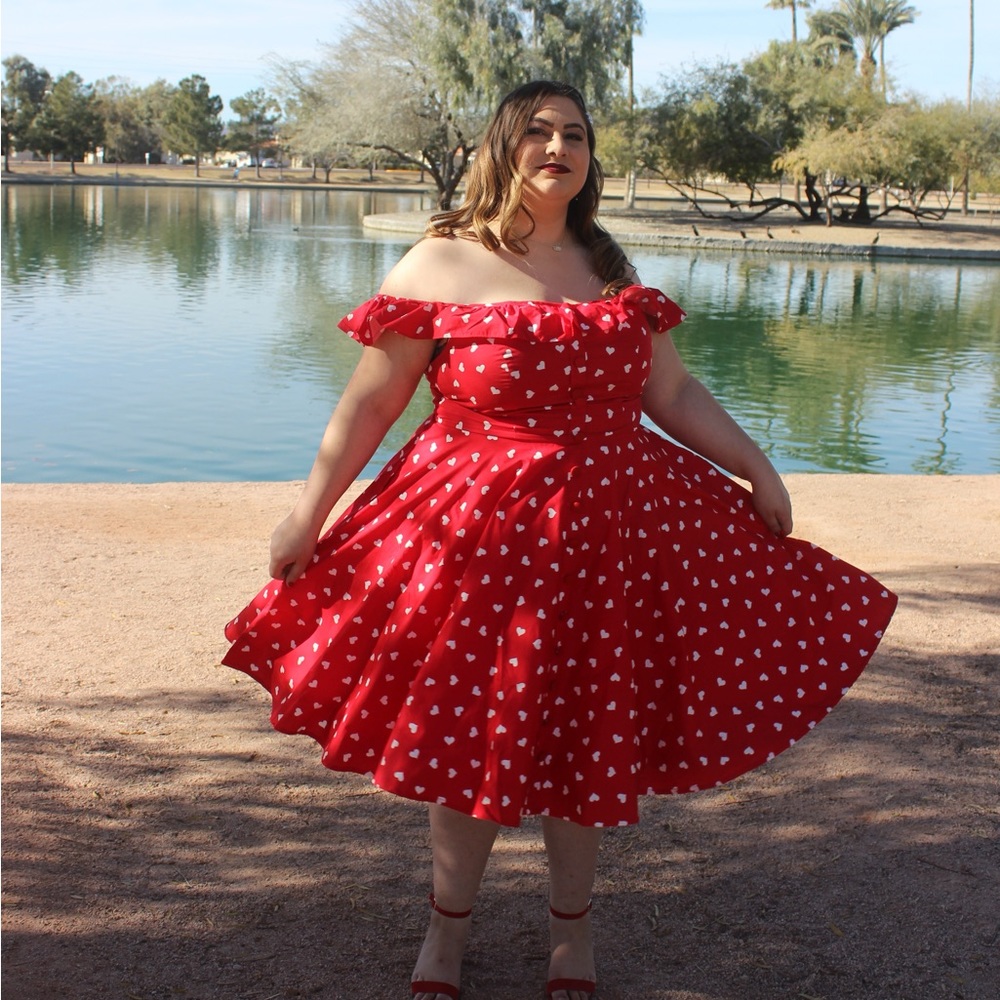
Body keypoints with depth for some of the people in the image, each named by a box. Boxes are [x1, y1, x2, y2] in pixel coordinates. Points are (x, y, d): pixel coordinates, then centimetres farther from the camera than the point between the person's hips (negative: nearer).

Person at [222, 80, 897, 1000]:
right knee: (467, 735, 7)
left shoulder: (611, 272, 9)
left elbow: (674, 391, 13)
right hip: (473, 532, -3)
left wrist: (756, 469, 9)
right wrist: (308, 515, -2)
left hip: (608, 531, 4)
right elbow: (367, 405, -2)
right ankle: (449, 925, 32)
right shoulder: (441, 266, -4)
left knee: (589, 736, 11)